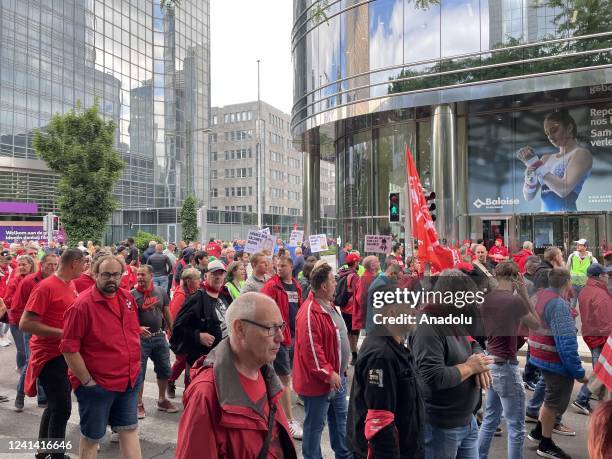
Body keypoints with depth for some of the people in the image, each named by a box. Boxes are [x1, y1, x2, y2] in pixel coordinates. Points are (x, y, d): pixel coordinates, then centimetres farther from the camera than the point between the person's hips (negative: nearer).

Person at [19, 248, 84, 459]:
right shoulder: (46, 287, -18)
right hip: (50, 356, -9)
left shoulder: (71, 285, 6)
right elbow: (25, 324, -21)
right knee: (62, 407, -5)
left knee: (55, 405, 20)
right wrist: (62, 333, -23)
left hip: (66, 353, 9)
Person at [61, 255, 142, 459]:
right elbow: (69, 349, -18)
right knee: (91, 436, 12)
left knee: (129, 429, 16)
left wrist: (134, 367, 11)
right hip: (97, 385, -6)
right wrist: (87, 381, -15)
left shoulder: (127, 298, 3)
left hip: (130, 381, 6)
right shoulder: (82, 305, -18)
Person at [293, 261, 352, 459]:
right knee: (315, 425, 7)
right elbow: (310, 348, -28)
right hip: (319, 381, -10)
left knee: (340, 419, 24)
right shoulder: (309, 312, -25)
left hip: (337, 377, 10)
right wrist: (328, 374, -21)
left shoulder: (329, 306, 8)